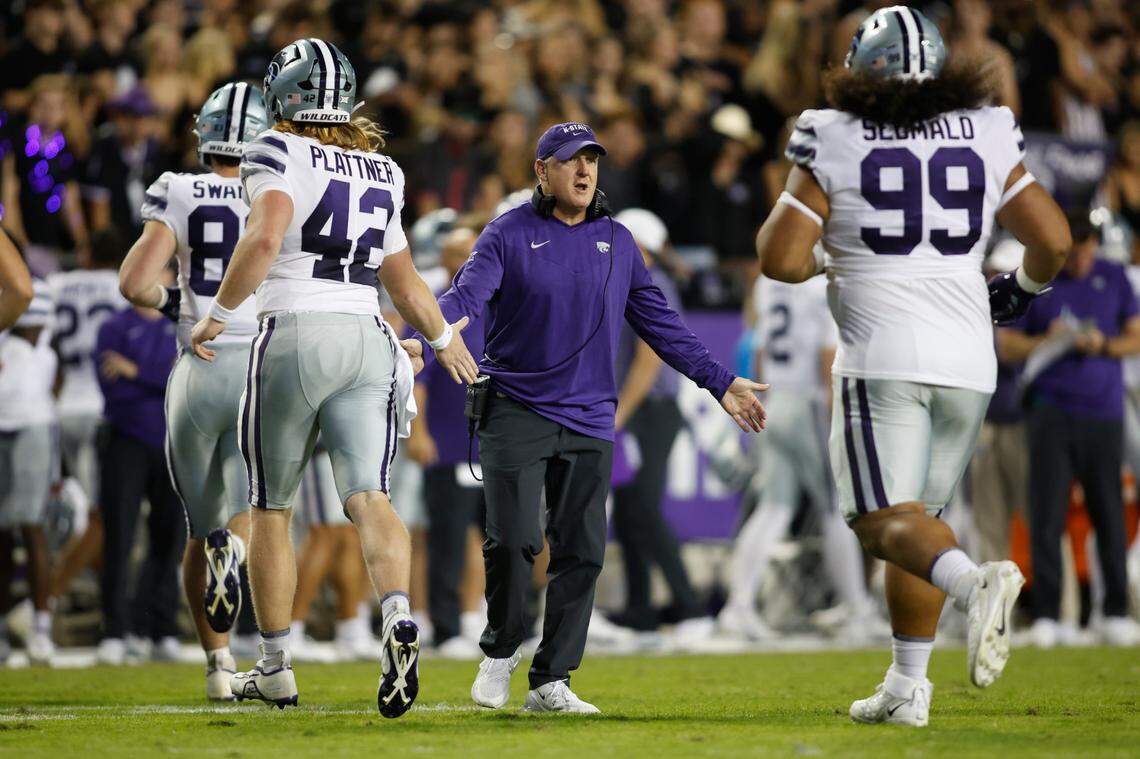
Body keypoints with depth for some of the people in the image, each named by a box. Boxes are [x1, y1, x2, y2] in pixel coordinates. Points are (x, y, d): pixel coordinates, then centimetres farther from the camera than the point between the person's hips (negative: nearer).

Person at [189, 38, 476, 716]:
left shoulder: (279, 154, -3)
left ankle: (276, 668, 16)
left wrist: (217, 315, -10)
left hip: (295, 335, -4)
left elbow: (265, 238, -19)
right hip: (368, 341, 4)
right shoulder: (381, 172, 16)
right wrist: (444, 337, 39)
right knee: (369, 499, -6)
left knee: (272, 509, 10)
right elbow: (406, 281, 24)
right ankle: (398, 618, -34)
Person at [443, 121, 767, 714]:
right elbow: (464, 297, -14)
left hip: (588, 420, 4)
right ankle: (500, 653, 12)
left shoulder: (617, 243, 11)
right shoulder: (508, 236, -2)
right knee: (513, 540, -13)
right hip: (515, 412, -4)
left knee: (581, 551, 0)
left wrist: (719, 382, 12)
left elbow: (660, 324, 15)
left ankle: (551, 681, 8)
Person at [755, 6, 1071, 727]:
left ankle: (976, 582, -35)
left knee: (888, 523, -5)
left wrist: (826, 256, 16)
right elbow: (1053, 239, 3)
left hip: (882, 356, -4)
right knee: (920, 513, 17)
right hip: (967, 357, 4)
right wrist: (1022, 288, 23)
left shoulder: (834, 143, -2)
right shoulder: (987, 137, 6)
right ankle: (907, 687, 15)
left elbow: (781, 258, -6)